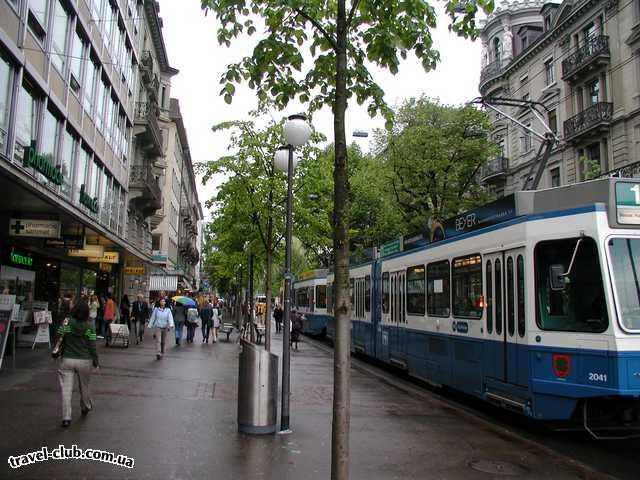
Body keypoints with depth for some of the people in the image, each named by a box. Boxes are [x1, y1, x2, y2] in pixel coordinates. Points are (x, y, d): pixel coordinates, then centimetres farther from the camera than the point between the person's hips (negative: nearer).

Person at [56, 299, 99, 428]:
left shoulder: (66, 323, -7)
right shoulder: (89, 327, -7)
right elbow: (92, 346, -5)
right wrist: (96, 362, 5)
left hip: (67, 360, -1)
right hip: (85, 361, 1)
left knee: (66, 389, 1)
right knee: (84, 386, 21)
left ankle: (66, 418, -5)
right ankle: (86, 407, 42)